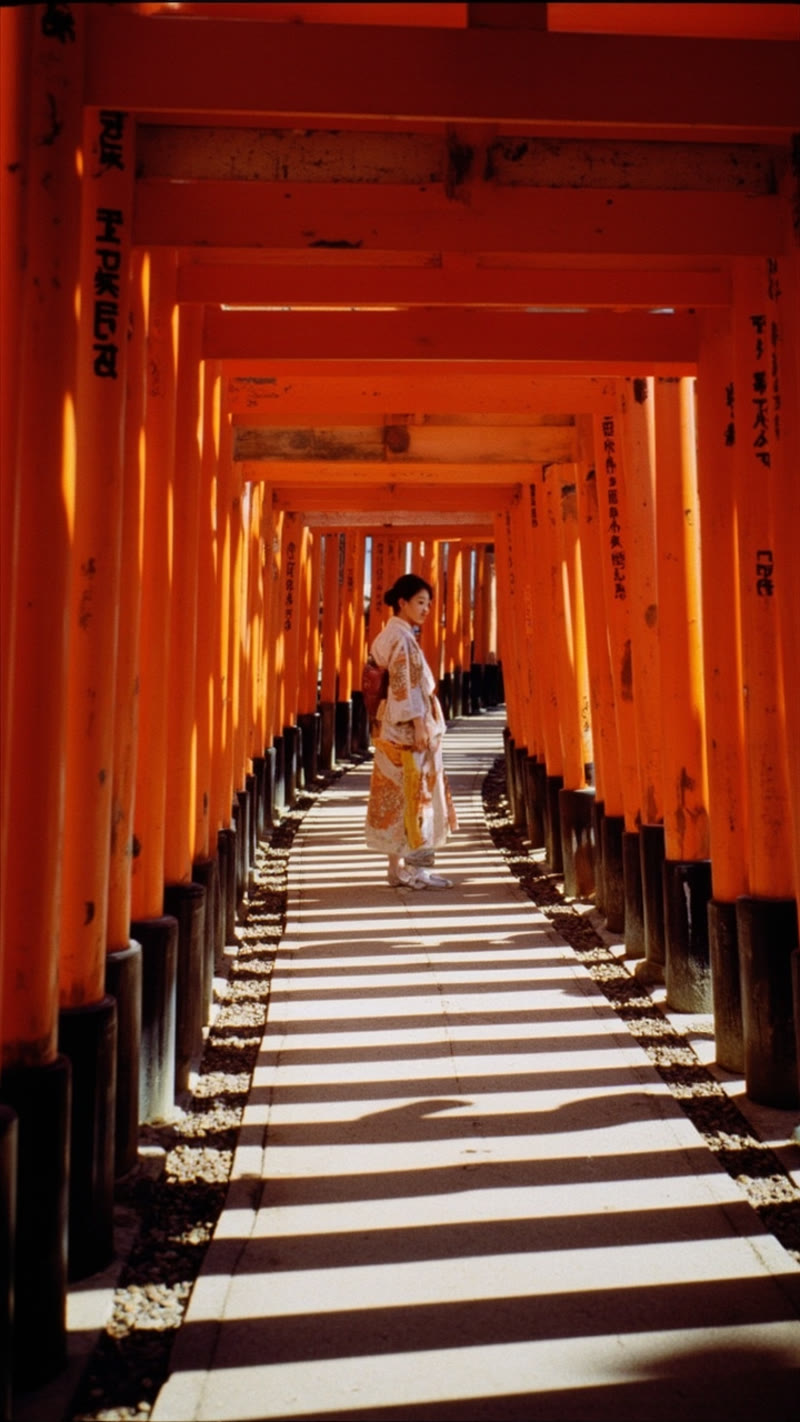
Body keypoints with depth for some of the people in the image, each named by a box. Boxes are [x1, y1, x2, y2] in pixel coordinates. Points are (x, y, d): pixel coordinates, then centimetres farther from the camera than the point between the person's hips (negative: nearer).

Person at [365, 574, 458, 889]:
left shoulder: (395, 634, 17)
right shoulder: (400, 636, -13)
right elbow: (404, 686, -19)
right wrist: (419, 725, -20)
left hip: (399, 729, 10)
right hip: (406, 729, -10)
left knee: (397, 793, 10)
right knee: (406, 793, -6)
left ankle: (401, 864, 16)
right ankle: (403, 870, -1)